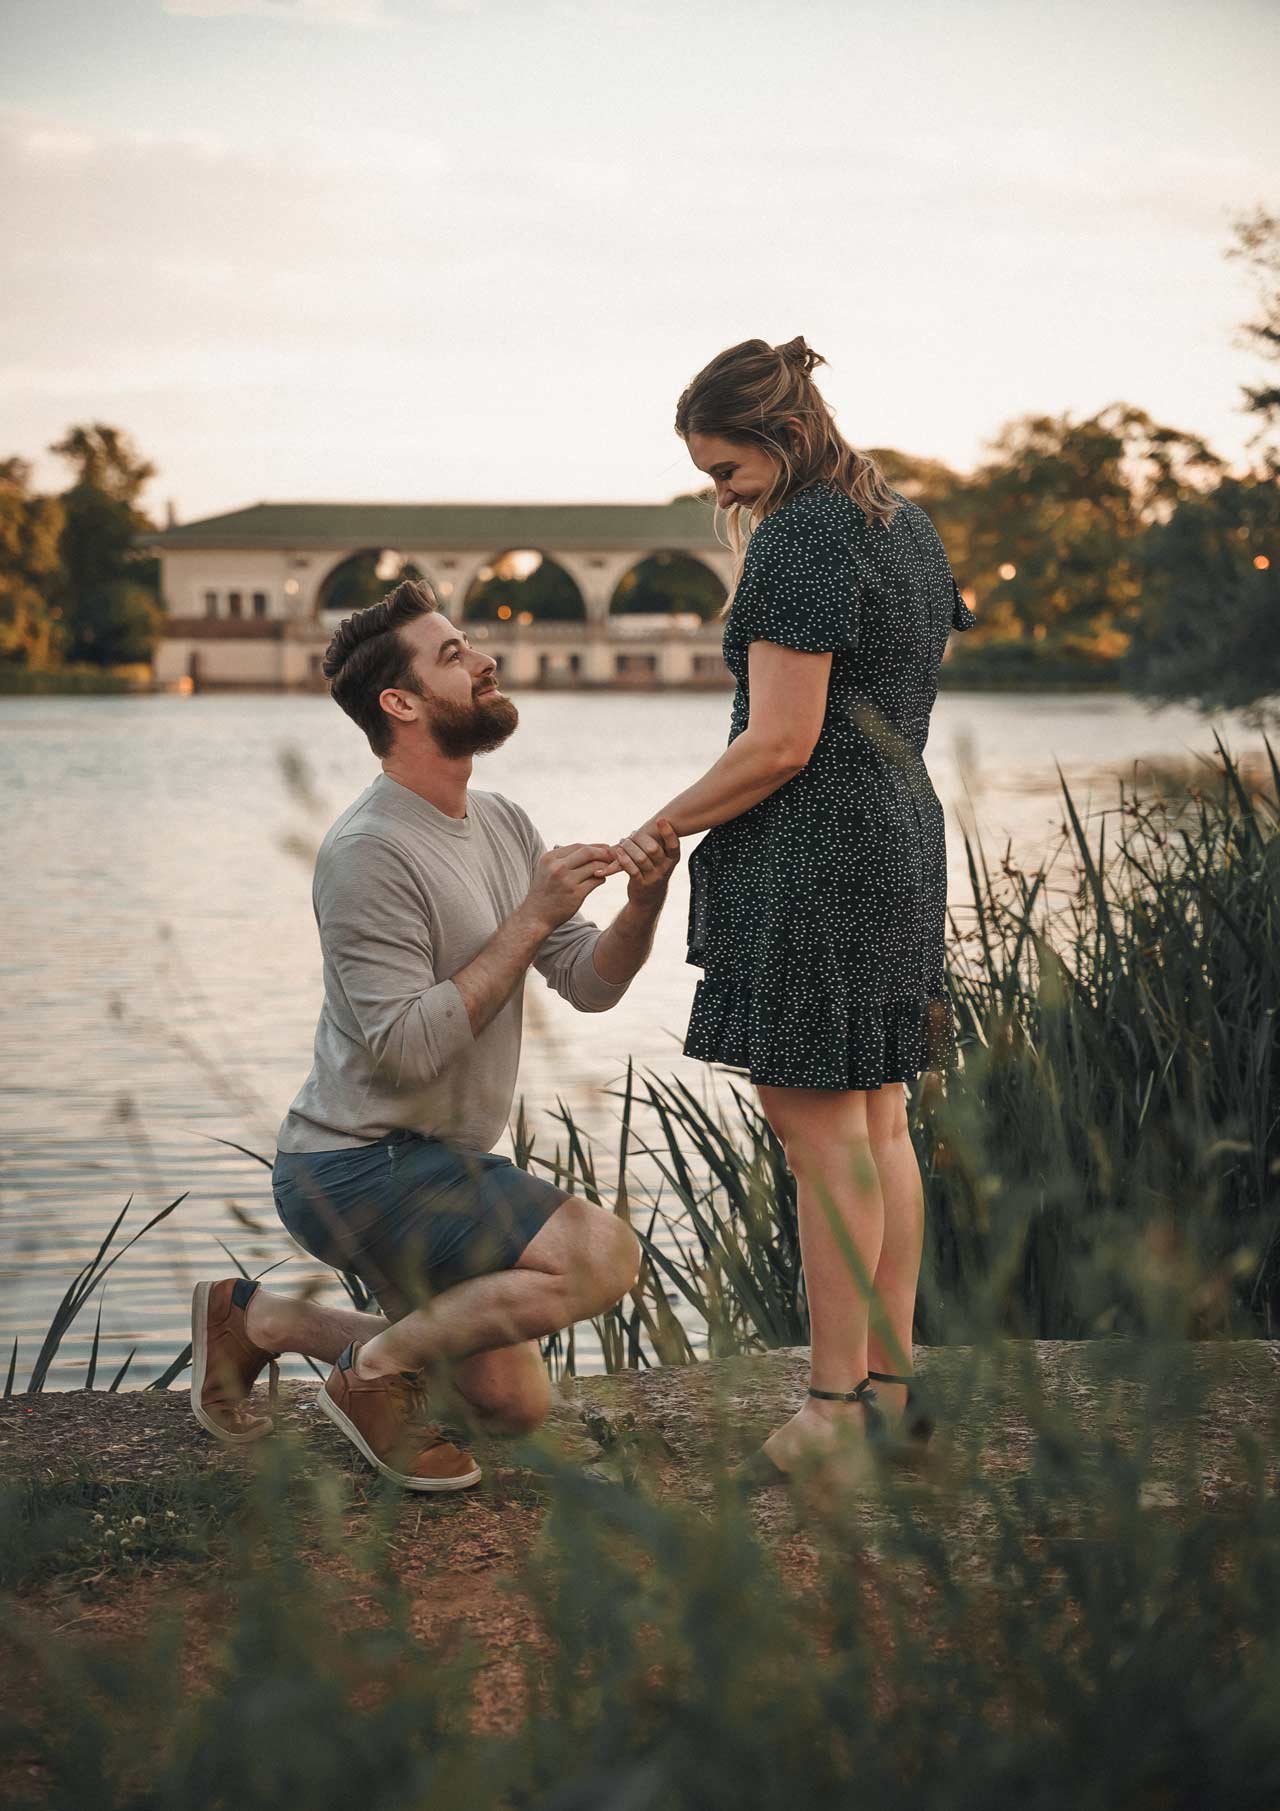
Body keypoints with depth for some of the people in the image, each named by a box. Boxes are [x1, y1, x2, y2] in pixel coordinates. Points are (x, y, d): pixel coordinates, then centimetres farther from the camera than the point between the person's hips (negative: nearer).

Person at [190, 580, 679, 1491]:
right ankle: (378, 1369, -8)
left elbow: (589, 984, 5)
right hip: (361, 1167, -9)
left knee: (517, 1405, 17)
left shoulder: (503, 824, 8)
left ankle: (255, 1319, 22)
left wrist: (644, 903, -16)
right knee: (604, 1254, -26)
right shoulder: (370, 851, -20)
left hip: (440, 1163, 9)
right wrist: (532, 919, -24)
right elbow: (405, 1049, -26)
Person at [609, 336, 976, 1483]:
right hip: (902, 831, 10)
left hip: (811, 857, -10)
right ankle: (890, 1383, 16)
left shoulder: (800, 540, -16)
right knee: (877, 1120, 11)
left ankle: (837, 1403, -2)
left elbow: (780, 744, -19)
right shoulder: (907, 524, 14)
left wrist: (660, 829, -9)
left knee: (821, 1130, -6)